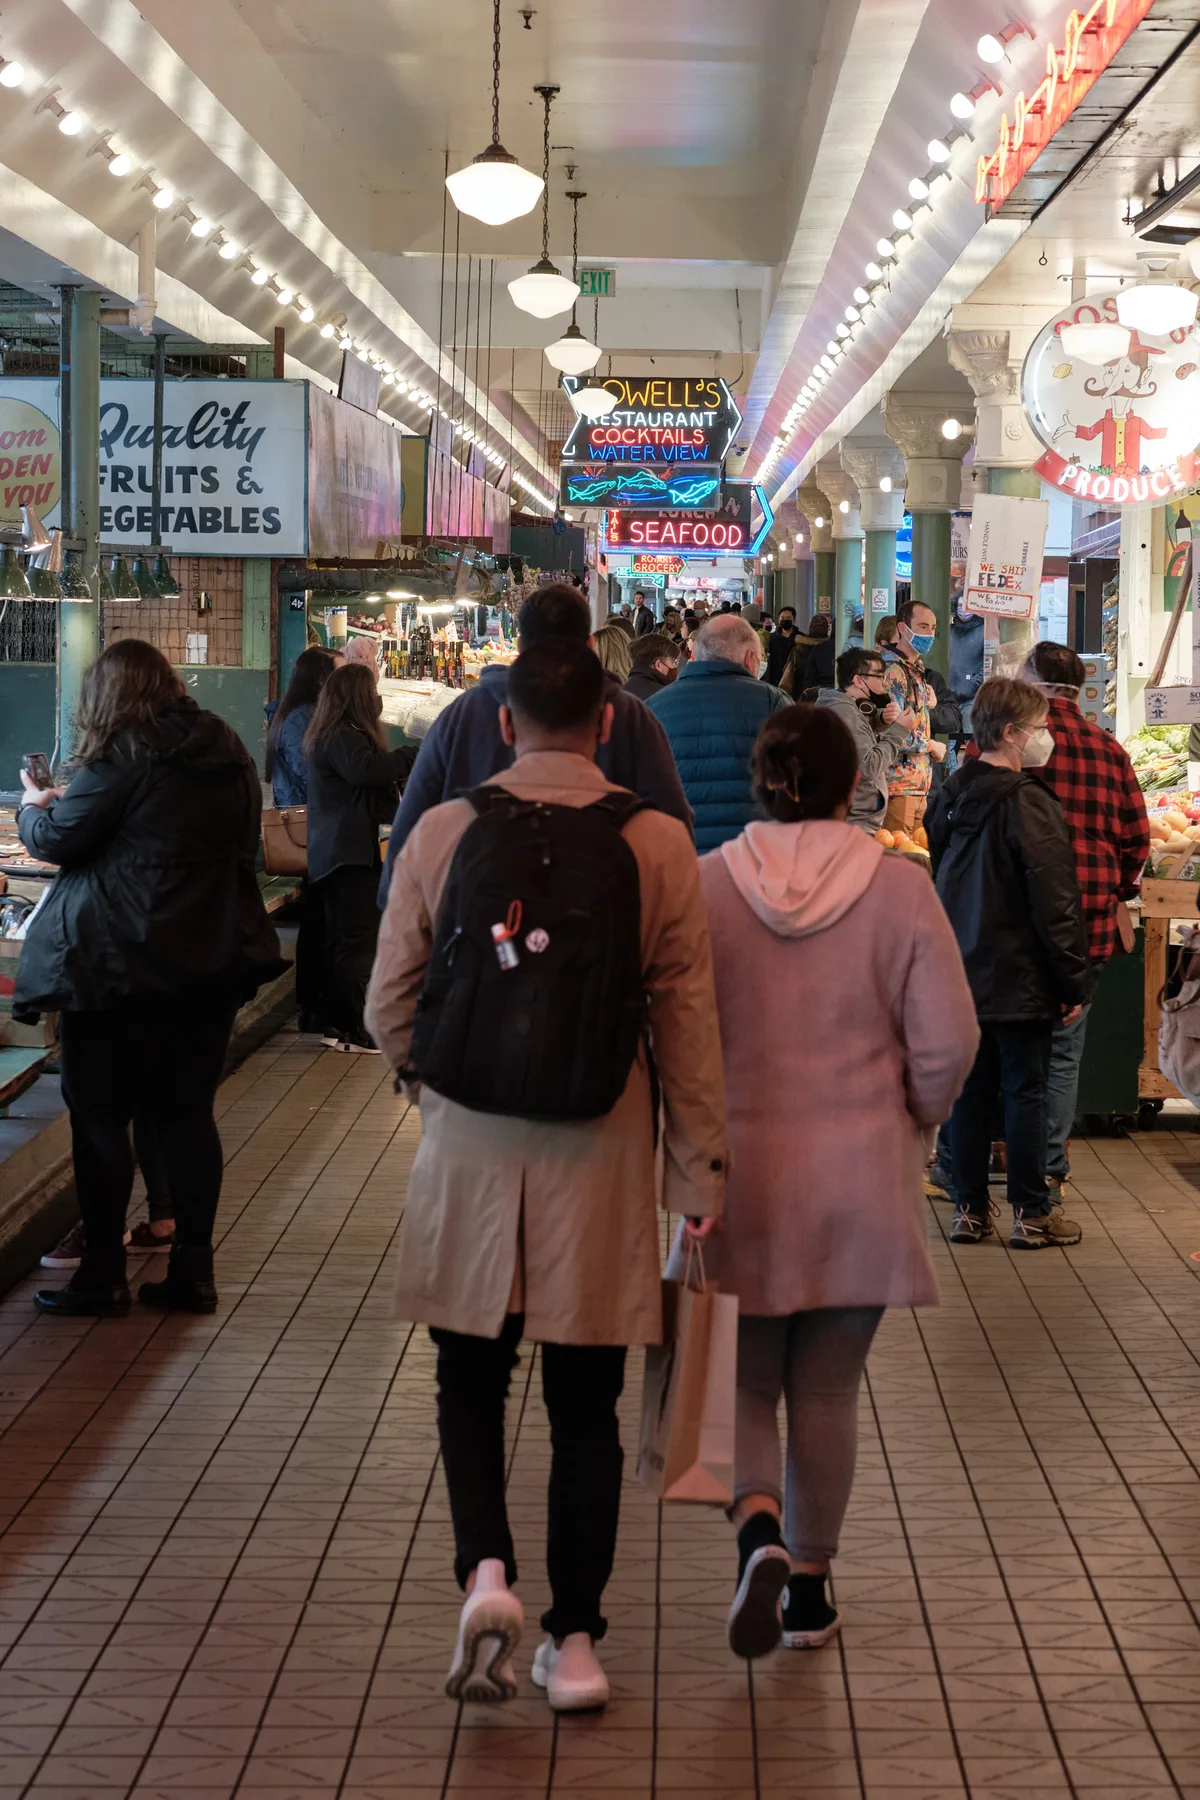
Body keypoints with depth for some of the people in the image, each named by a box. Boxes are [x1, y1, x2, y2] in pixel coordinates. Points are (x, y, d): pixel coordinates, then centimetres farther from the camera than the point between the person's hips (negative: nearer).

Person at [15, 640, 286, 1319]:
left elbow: (57, 839, -10)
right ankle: (193, 1270, 13)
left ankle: (103, 1276, 7)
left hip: (121, 961, -7)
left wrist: (34, 806, 14)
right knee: (189, 1112, 11)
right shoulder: (229, 752, 9)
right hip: (212, 957, 7)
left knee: (100, 1115, 3)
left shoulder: (124, 757, -13)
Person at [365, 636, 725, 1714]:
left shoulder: (441, 834, -4)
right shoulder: (658, 845, -6)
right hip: (599, 1156, 0)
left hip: (470, 1145, 0)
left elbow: (390, 1007, 1)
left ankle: (486, 1567, -5)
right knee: (584, 1406, 10)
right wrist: (699, 1170, 2)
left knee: (471, 1381, 17)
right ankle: (573, 1641, 15)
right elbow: (686, 1020, -5)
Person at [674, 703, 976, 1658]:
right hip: (860, 1179, 0)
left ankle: (758, 1531, -11)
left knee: (743, 1379, 14)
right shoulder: (899, 888, -8)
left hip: (738, 1175, 0)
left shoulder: (704, 887, -7)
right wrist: (912, 1120, 9)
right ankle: (810, 1587, 21)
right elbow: (947, 1042, -10)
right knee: (828, 1390, 13)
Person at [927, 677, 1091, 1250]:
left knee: (970, 1091, 11)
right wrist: (1074, 983, -12)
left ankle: (970, 1210, 14)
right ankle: (1031, 1213, 8)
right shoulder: (1028, 803, -17)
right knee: (1026, 1092, 2)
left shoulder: (950, 798, 7)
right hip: (1019, 980, -7)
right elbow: (1056, 902, -17)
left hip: (960, 972, 7)